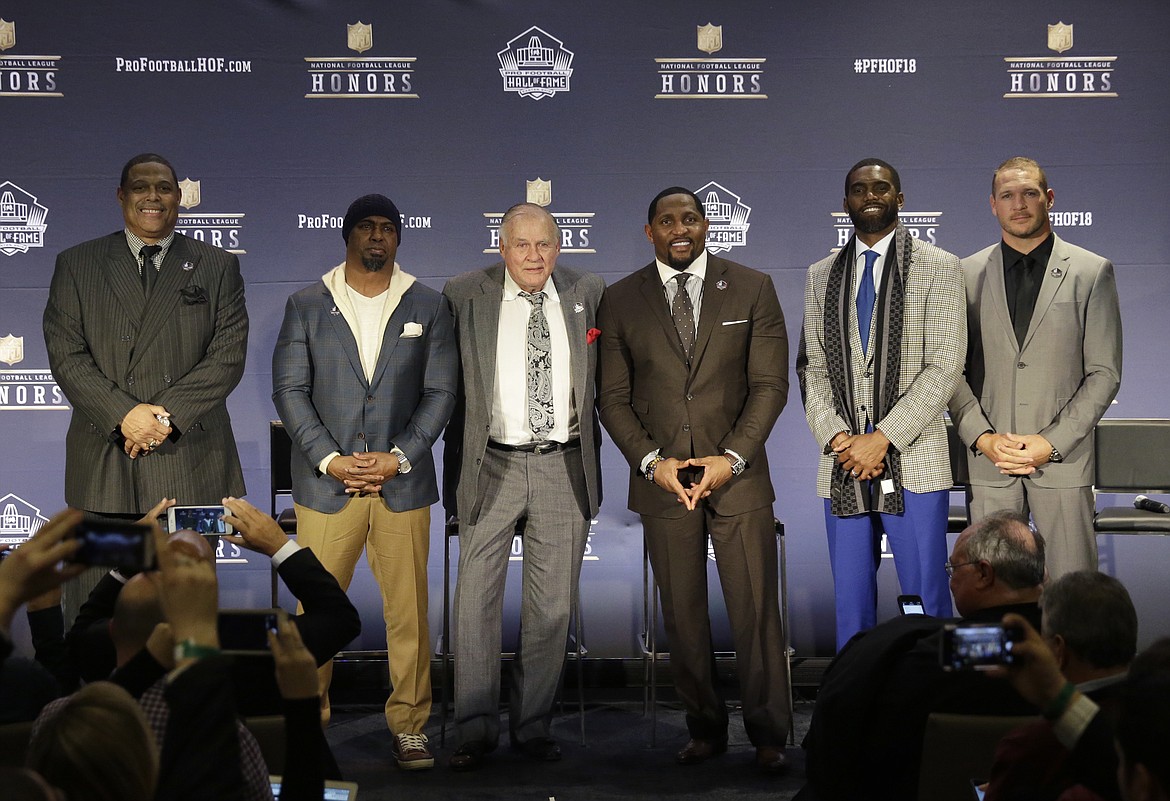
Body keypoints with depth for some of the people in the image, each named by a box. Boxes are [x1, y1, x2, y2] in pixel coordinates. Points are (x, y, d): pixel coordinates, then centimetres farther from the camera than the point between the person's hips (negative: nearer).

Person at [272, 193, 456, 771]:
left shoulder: (428, 307, 9)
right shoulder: (306, 306, 8)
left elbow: (440, 392, 5)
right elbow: (289, 389, 2)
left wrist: (399, 457, -7)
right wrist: (329, 459, -9)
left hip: (404, 483, 1)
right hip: (326, 481, 0)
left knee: (408, 610, 2)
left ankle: (408, 724, 13)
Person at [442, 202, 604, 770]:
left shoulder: (588, 295, 5)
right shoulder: (463, 295, 0)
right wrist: (456, 460, 0)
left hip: (565, 468, 2)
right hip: (491, 466, -1)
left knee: (552, 606, 6)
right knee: (476, 600, -2)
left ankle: (532, 726, 18)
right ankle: (476, 729, 9)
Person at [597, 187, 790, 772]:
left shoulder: (752, 289, 4)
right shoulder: (620, 301, 6)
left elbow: (770, 384, 1)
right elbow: (613, 396, 5)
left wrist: (732, 458, -10)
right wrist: (652, 461, -8)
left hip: (737, 476, -1)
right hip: (662, 480, 1)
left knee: (756, 609, 0)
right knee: (682, 615, 5)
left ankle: (768, 735, 11)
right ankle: (705, 729, 17)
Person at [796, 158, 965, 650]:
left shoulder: (938, 268, 2)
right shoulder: (821, 277, 14)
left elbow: (944, 367, -6)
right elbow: (811, 368, 10)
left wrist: (883, 438, -13)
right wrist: (839, 439, -6)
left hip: (913, 461, -3)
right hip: (842, 462, 3)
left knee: (925, 598, -2)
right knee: (850, 598, 7)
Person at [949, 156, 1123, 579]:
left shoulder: (1091, 272, 4)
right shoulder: (967, 275, 8)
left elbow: (1104, 373, 1)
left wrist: (1052, 443, -9)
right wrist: (982, 438, -7)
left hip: (1063, 459, -1)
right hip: (988, 462, 1)